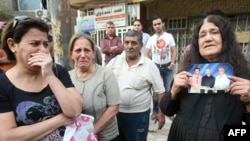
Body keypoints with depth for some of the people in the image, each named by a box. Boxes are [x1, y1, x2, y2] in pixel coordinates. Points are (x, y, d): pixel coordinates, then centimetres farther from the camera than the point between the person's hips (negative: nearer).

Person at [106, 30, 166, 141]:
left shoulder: (150, 66, -9)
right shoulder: (114, 61, -2)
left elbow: (160, 91, -4)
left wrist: (161, 113, -4)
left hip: (138, 115, -3)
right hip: (114, 112, 3)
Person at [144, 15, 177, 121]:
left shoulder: (169, 36, 1)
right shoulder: (151, 39, 2)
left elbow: (174, 51, 0)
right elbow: (146, 54, 2)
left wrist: (172, 63, -9)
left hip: (168, 67, 0)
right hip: (156, 67, 1)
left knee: (169, 90, 8)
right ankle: (155, 111, 21)